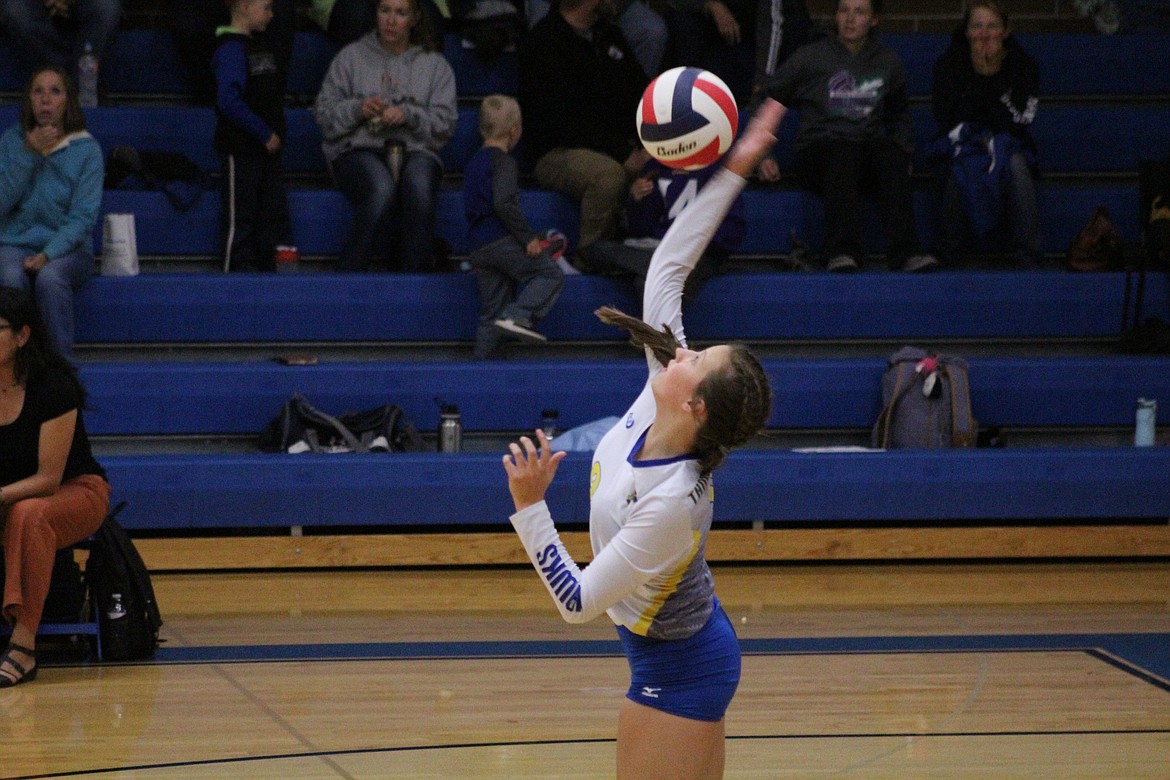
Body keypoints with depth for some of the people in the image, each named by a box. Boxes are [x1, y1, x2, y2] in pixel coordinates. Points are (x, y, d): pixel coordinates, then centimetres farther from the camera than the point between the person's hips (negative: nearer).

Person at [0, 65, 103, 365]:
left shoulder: (86, 150, 0)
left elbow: (83, 217, -6)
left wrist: (48, 254, -20)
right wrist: (29, 155, -11)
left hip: (68, 249, -1)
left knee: (50, 277, -36)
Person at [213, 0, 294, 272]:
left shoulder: (258, 47, 14)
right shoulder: (231, 49, -15)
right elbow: (229, 102, -23)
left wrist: (274, 135, 9)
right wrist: (265, 134, -19)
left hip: (266, 149, 9)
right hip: (240, 149, -9)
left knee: (275, 215, 9)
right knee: (240, 220, -3)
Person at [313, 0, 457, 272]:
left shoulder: (435, 64, 17)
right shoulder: (352, 56, 15)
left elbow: (445, 123, 7)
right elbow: (324, 112, 10)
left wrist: (408, 115, -11)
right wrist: (358, 109, -10)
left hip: (415, 149, 1)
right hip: (359, 147, -1)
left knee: (419, 187, -36)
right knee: (382, 191, -36)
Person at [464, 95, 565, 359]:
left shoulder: (473, 163, 21)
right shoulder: (504, 162, -7)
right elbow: (504, 203, -20)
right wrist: (528, 238, -18)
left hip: (478, 247, 9)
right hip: (503, 240, -9)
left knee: (491, 311, 11)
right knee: (551, 275, -4)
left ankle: (485, 359, 7)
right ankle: (518, 315, -21)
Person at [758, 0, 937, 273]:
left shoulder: (888, 62, 16)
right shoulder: (810, 57, 7)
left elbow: (899, 114, 31)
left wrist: (904, 152, 15)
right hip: (817, 154, -2)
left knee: (890, 150, -35)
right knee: (845, 151, -39)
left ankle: (905, 250, -48)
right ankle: (842, 251, -52)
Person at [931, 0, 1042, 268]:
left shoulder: (1023, 65, -6)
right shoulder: (949, 65, -7)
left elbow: (1017, 123, -12)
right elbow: (949, 121, -13)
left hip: (1007, 145, 1)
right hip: (963, 145, -1)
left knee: (1017, 165, -35)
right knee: (959, 167, -36)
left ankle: (1028, 256, -31)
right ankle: (950, 253, -22)